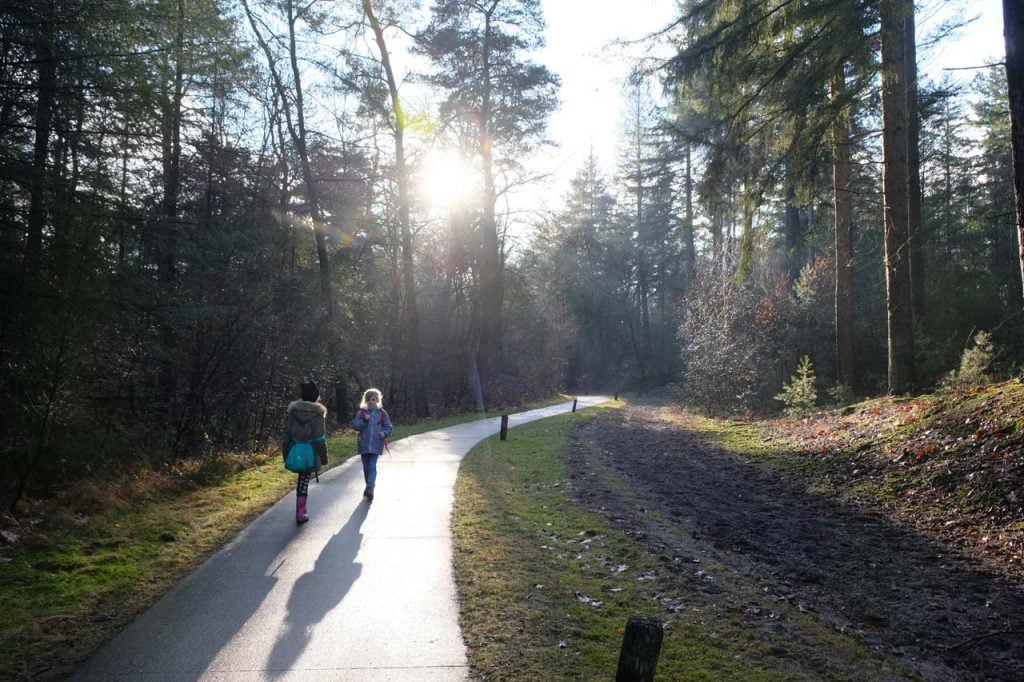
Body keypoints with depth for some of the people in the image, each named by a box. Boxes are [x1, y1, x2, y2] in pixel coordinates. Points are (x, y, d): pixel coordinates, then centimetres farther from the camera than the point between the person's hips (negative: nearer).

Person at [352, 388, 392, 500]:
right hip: (364, 444, 2)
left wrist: (385, 433, -15)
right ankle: (369, 486, 25)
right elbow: (356, 426, -3)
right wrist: (364, 420, -18)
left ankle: (370, 487, -21)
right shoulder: (361, 412, 2)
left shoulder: (382, 413, 0)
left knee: (372, 466, -13)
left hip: (376, 444, -2)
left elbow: (388, 426, 4)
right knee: (366, 467, 11)